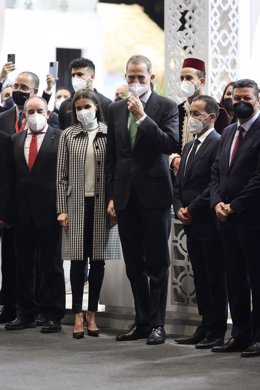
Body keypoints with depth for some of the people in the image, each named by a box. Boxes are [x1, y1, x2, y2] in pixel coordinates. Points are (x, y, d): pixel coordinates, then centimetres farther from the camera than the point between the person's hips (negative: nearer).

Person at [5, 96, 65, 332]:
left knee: (51, 265, 2)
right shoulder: (16, 140, 12)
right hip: (22, 212, 4)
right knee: (23, 265, 8)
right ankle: (26, 314, 16)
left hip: (48, 209, -4)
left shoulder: (59, 138, -1)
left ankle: (53, 316, 7)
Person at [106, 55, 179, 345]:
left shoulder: (166, 107, -2)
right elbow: (111, 156, 13)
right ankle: (142, 321, 15)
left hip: (154, 194, -4)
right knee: (134, 265, 8)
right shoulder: (116, 110, 11)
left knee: (157, 263, -2)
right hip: (126, 197, 5)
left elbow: (171, 144, -14)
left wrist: (143, 117, -18)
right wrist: (111, 195, 9)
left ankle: (157, 323, 3)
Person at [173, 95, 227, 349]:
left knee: (215, 278, -3)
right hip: (191, 223, 9)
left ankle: (216, 332, 1)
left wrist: (192, 209, -14)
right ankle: (205, 327, 18)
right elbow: (178, 183, 19)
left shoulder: (218, 144, -11)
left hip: (208, 223, -9)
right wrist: (179, 208, 2)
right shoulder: (189, 147, 18)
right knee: (200, 278, 12)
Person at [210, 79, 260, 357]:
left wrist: (234, 206, -13)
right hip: (227, 219, 8)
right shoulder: (228, 133, 17)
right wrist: (217, 202, 0)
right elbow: (216, 172, 17)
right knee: (235, 280, 10)